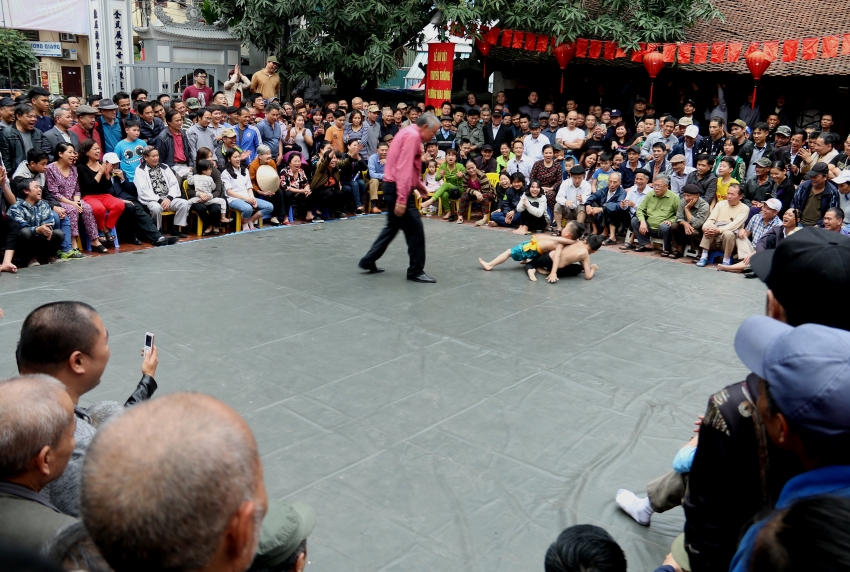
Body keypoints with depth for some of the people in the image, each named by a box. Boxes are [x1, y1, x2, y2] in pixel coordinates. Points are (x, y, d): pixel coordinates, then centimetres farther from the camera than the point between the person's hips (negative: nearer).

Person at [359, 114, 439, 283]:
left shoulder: (409, 133, 16)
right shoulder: (413, 136, -15)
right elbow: (404, 169, -24)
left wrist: (420, 185, 22)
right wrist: (402, 199, -28)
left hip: (393, 186, 11)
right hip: (398, 189, -11)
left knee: (393, 226, 21)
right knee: (415, 229, -4)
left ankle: (368, 261, 26)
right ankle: (416, 271, 4)